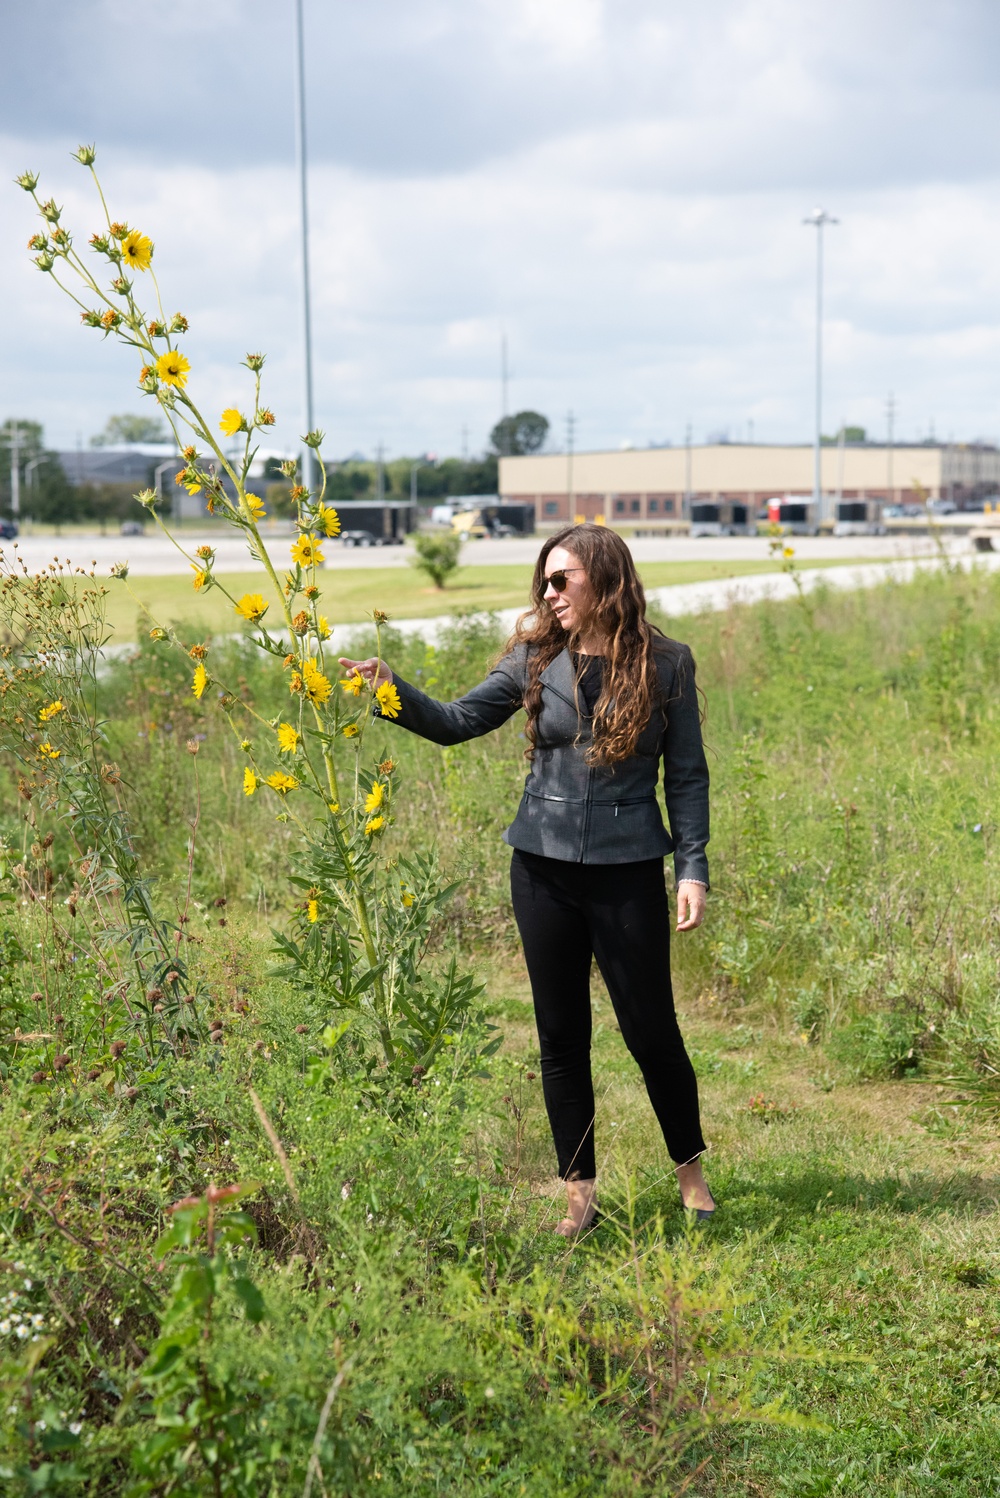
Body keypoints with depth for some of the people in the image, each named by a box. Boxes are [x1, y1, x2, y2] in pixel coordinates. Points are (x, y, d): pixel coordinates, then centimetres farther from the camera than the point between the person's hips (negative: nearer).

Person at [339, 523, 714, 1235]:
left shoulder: (665, 663, -3)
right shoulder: (536, 658, 3)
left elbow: (687, 774, 0)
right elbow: (456, 722, 4)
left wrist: (693, 867, -6)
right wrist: (394, 690, -12)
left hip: (629, 871, -3)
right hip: (544, 866, 3)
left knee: (651, 1029, 4)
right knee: (562, 1036, 9)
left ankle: (691, 1171, 27)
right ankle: (580, 1195, 22)